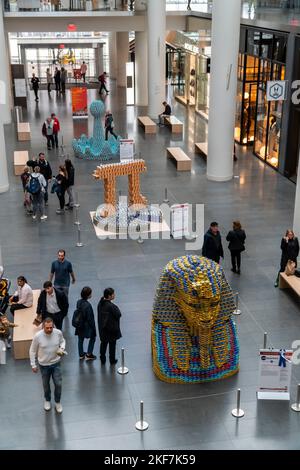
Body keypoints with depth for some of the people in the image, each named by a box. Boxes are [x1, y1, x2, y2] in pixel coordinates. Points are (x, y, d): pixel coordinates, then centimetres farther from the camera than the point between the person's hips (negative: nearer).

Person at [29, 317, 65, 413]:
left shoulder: (58, 333, -18)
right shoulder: (37, 336, -24)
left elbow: (62, 341, 6)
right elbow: (32, 351, -10)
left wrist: (62, 348, -15)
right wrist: (33, 365, -6)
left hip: (56, 363, 1)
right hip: (44, 365, -1)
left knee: (58, 384, 5)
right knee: (46, 384, 18)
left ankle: (57, 402, 31)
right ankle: (47, 400, 45)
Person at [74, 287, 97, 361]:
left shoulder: (79, 302, -7)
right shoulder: (88, 305, -28)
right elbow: (90, 318, -22)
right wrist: (93, 327, -10)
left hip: (79, 325, 7)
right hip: (87, 326, -7)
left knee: (80, 339, 20)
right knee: (92, 338, 16)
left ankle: (81, 354, 35)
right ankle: (88, 355, 20)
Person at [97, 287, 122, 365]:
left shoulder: (100, 303, -7)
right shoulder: (111, 306, -30)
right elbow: (118, 314, -20)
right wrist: (116, 308, -8)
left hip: (102, 328, 6)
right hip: (111, 328, -6)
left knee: (103, 343, 21)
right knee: (112, 344, 13)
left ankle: (102, 359, 33)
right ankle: (112, 360, 27)